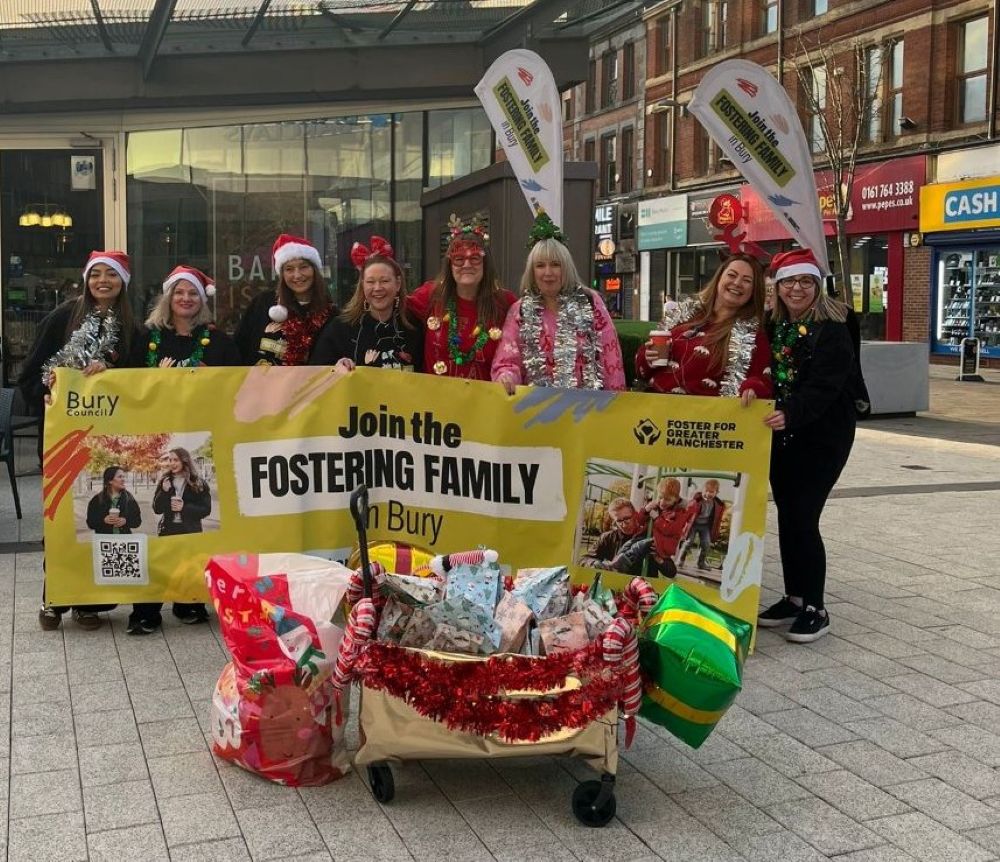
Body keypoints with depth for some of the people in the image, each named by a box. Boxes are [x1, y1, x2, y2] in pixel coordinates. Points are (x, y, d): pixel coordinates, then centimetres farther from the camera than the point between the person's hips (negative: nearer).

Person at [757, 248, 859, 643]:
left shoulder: (832, 330, -13)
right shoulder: (774, 326, 7)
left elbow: (822, 387, -24)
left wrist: (789, 414, -39)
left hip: (822, 438, -6)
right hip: (781, 435, 6)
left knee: (803, 521, -8)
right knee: (786, 518, 9)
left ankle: (815, 609, 5)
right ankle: (793, 598, 22)